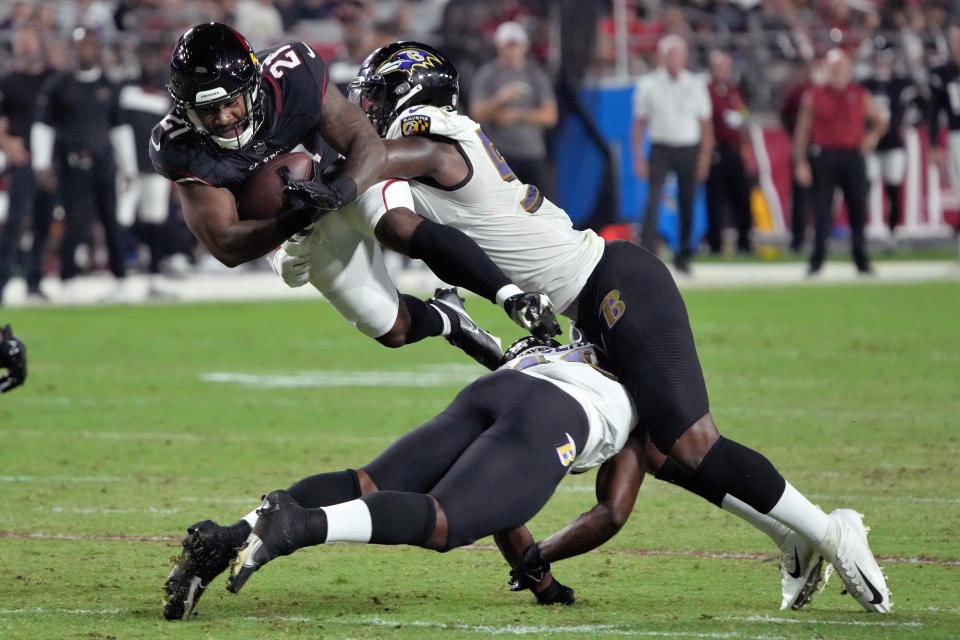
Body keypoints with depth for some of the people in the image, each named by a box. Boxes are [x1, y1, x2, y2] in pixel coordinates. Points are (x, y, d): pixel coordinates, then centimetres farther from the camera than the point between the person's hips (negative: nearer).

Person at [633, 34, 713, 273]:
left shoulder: (695, 86, 5)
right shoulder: (648, 85, 3)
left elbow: (706, 125, 7)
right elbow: (640, 123, 5)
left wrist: (704, 157, -2)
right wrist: (638, 157, -2)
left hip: (689, 150, 1)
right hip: (660, 150, -1)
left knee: (687, 205, 4)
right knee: (653, 200, -15)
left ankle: (683, 256, 16)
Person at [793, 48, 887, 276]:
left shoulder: (860, 95, 9)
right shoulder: (813, 96, 4)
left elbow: (880, 121, 20)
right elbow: (802, 131, 3)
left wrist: (873, 136, -1)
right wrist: (800, 162, -4)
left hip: (852, 157, 1)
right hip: (824, 157, -1)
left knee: (858, 210, 3)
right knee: (822, 211, -4)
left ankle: (861, 260, 12)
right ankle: (817, 261, 1)